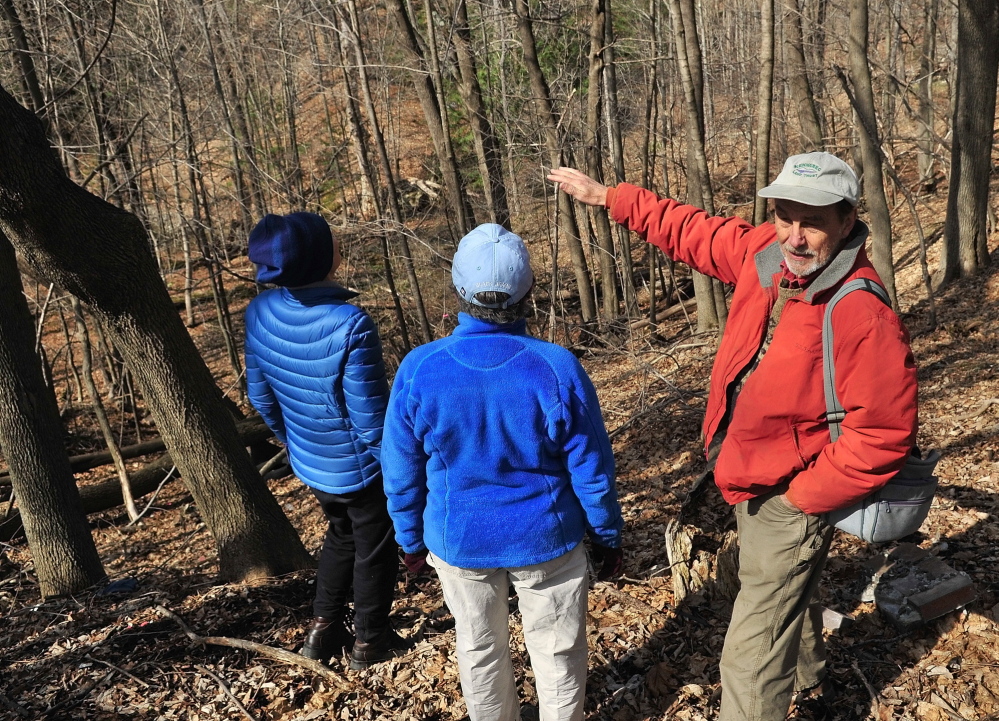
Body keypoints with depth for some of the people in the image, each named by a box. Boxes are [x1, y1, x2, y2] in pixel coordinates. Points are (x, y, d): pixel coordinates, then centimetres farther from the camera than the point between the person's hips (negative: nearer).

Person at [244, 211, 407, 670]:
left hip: (309, 462, 6)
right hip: (359, 468, -6)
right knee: (374, 549, 19)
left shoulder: (259, 313, -12)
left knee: (341, 535, 30)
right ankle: (369, 641, 36)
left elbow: (260, 394, 1)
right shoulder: (349, 326, -32)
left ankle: (323, 630, 40)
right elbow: (371, 418, -26)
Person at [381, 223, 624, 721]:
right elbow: (592, 472, -12)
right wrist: (608, 537, 5)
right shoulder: (557, 368, -21)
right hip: (546, 542, -1)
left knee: (480, 648, 24)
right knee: (557, 650, 20)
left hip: (460, 543, 2)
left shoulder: (419, 370, -19)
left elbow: (402, 474, -7)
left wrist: (411, 539, 10)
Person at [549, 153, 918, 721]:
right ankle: (809, 674, 63)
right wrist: (609, 197, 9)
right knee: (789, 592, 35)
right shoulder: (765, 253, -9)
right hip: (755, 482, 9)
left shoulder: (865, 316, -31)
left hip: (788, 500, -9)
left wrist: (802, 497, -20)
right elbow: (693, 232, 6)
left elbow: (882, 434, -27)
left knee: (752, 658, 1)